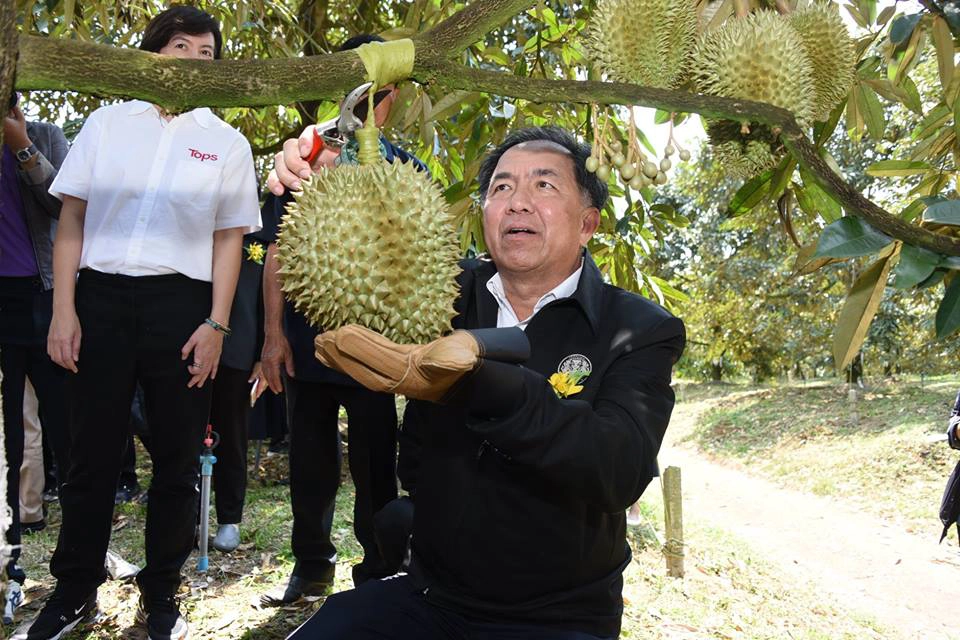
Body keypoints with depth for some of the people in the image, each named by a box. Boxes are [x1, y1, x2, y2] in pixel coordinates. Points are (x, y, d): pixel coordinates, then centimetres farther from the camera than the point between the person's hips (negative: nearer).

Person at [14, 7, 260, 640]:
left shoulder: (227, 143, 8)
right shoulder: (106, 124, 9)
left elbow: (229, 241, 5)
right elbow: (73, 220, 7)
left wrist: (216, 325, -4)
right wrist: (64, 309, -1)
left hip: (181, 303, 0)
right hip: (101, 296, 0)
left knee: (177, 457, 6)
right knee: (92, 452, 6)